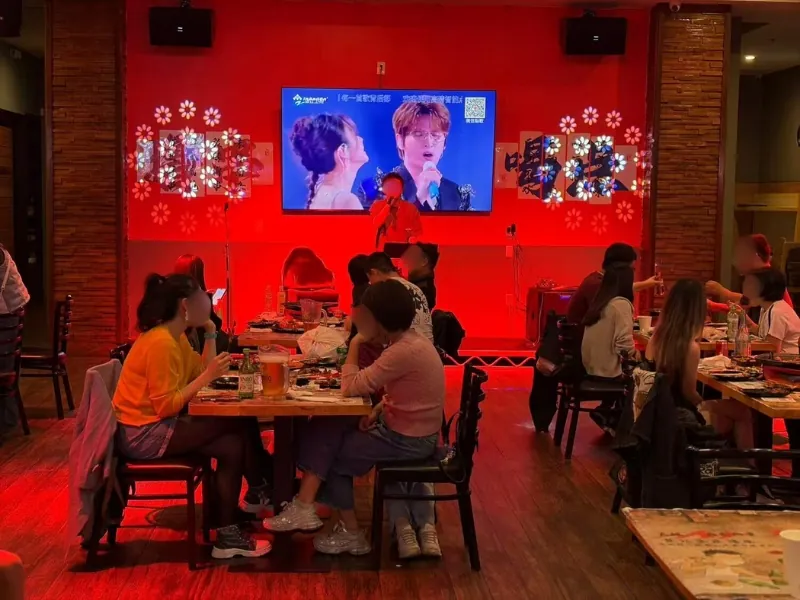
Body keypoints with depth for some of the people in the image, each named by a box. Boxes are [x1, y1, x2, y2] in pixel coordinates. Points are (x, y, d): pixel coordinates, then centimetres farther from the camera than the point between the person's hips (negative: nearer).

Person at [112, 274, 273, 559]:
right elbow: (166, 406, -25)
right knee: (238, 424, -11)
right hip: (144, 433, -9)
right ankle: (260, 491, 5)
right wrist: (208, 376, -22)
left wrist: (210, 333, 3)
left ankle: (228, 534, 4)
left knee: (232, 446, -5)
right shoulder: (161, 343, -21)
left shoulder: (176, 338, 9)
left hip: (158, 424, 9)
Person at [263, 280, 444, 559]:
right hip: (412, 433, 9)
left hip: (407, 439, -9)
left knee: (331, 454, 3)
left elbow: (351, 387, -22)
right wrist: (378, 410, -2)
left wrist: (355, 344, -10)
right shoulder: (410, 342, 5)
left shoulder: (404, 351, -25)